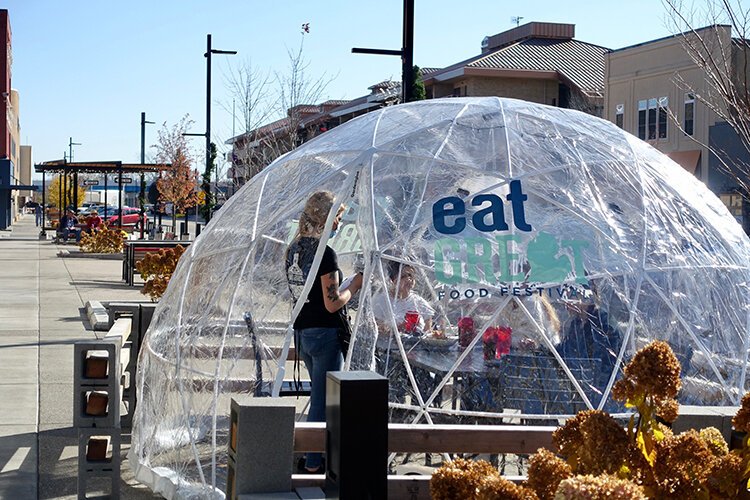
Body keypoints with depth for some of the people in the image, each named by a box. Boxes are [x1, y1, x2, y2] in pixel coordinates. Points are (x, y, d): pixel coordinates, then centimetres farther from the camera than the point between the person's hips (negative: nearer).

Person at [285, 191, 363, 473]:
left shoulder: (294, 248, 7)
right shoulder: (325, 253, -19)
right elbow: (332, 303, -19)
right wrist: (354, 286, -4)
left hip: (302, 331, 9)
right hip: (325, 334, -9)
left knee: (320, 395, 21)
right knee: (323, 400, 1)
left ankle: (315, 455, 28)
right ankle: (314, 462, 8)